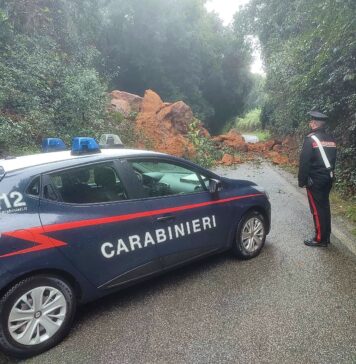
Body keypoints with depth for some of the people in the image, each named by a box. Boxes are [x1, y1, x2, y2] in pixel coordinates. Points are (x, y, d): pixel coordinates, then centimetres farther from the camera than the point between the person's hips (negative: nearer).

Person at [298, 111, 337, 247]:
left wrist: (301, 180, -10)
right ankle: (326, 236, 26)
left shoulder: (311, 139, -15)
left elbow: (304, 162, -17)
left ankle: (320, 239, 7)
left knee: (317, 209, -1)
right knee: (324, 206, 15)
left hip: (315, 179, -8)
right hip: (328, 178, 8)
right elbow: (333, 160, 16)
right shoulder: (331, 139, 10)